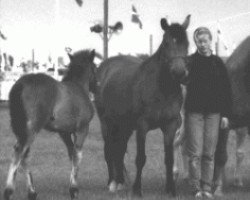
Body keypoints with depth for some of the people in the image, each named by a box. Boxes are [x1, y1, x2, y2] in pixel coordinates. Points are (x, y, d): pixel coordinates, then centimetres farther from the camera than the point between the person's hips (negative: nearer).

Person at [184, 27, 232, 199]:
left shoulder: (218, 63, 6)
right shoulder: (189, 62, 0)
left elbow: (226, 89, 8)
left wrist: (225, 114, 3)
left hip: (213, 113, 2)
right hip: (194, 112, -2)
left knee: (209, 153, 4)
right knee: (195, 153, -3)